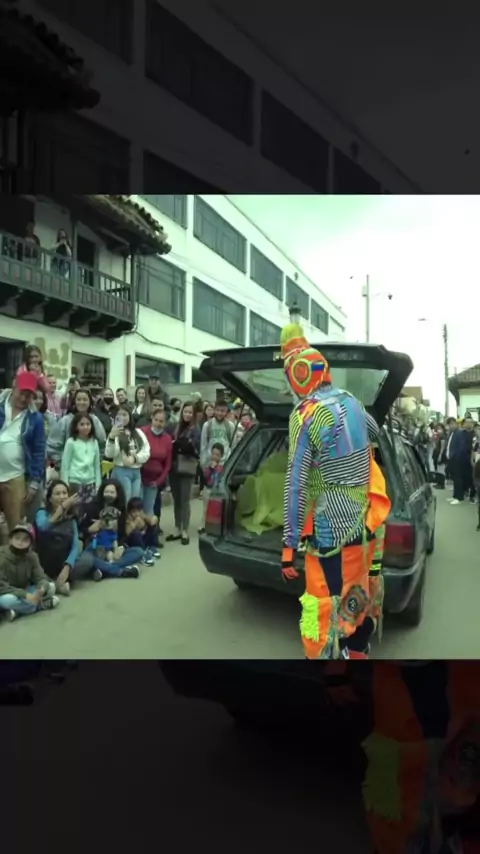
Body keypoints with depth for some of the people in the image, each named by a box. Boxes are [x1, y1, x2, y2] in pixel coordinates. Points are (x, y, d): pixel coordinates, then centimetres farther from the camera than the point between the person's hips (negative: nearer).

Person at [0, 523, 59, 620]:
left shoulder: (32, 556, -8)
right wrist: (25, 595, -34)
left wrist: (41, 589, -35)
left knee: (50, 586, -10)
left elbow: (41, 578, -10)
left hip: (24, 592, 5)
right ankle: (41, 604, -15)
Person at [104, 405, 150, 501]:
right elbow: (109, 454, -19)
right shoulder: (115, 433, -3)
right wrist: (111, 437, -35)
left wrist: (134, 458, -10)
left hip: (137, 472, 5)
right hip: (121, 472, -5)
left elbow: (146, 453, 9)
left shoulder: (139, 432, 13)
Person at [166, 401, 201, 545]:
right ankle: (177, 530, 21)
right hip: (174, 467, 4)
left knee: (185, 500, 1)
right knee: (176, 500, 11)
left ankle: (185, 532, 9)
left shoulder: (195, 430, -4)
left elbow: (196, 449, -12)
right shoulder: (176, 427, 9)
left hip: (187, 469, -4)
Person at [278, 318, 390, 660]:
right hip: (364, 522, 8)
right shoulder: (350, 402, 4)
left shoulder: (305, 415, -15)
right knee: (357, 597, 24)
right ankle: (357, 651, 43)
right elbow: (374, 433, 26)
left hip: (333, 529, -7)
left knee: (324, 610, -2)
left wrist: (290, 543, -15)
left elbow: (296, 483, -18)